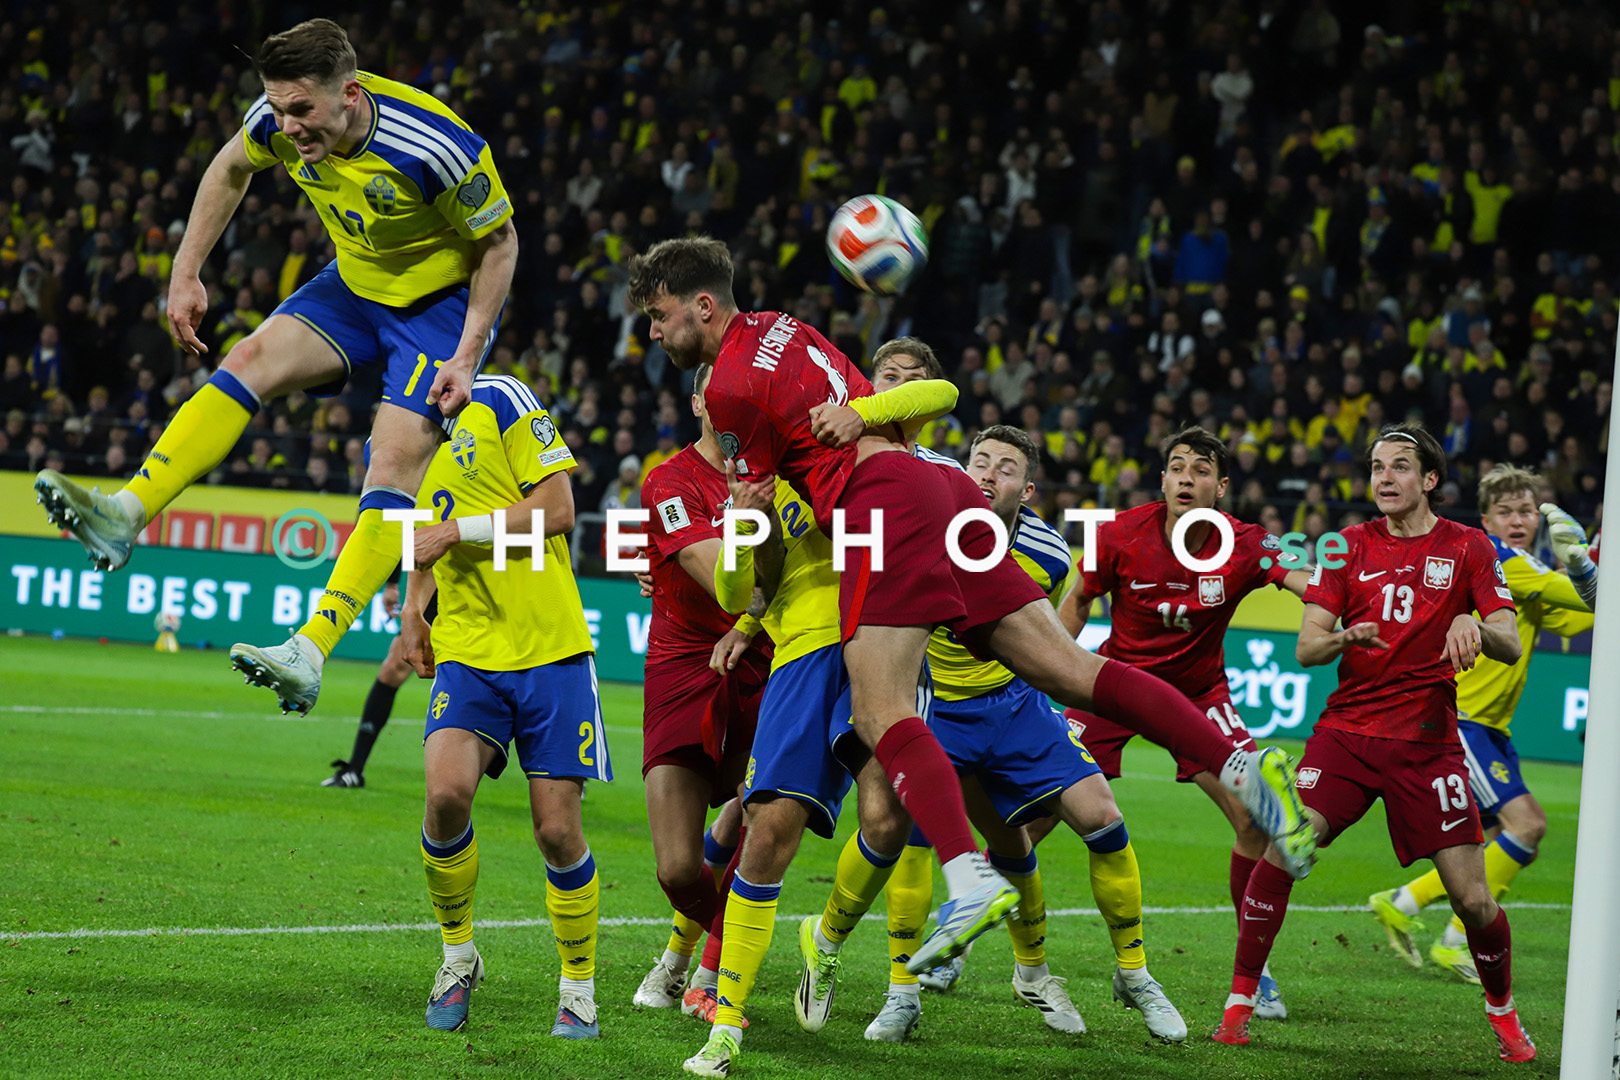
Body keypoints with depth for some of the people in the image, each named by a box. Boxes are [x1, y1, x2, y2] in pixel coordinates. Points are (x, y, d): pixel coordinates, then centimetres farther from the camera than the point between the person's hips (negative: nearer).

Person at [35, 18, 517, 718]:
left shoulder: (435, 147, -33)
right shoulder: (281, 121, -17)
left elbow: (499, 242, -18)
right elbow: (231, 169, 7)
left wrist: (466, 359, -22)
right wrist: (186, 274, 4)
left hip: (444, 300, -6)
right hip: (354, 285, 6)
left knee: (397, 453, -22)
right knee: (253, 359, -17)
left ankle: (310, 652, -31)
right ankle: (124, 515, -24)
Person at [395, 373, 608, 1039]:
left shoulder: (499, 399, -5)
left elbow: (557, 510, -11)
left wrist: (459, 530, -15)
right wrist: (411, 608, 14)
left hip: (550, 648, -4)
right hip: (466, 652, 4)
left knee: (556, 829, -3)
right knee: (446, 794, -20)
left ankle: (578, 985, 17)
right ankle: (458, 954, 2)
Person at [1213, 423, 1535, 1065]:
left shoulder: (1467, 548, 2)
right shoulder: (1348, 547, 7)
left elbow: (1510, 646, -3)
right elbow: (1305, 648, 1)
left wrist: (1473, 626, -26)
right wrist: (1344, 638, -22)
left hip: (1427, 741, -1)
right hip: (1348, 730, 1)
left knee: (1472, 897, -6)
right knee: (1281, 849, -18)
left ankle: (1502, 1011, 21)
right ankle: (1240, 1001, -7)